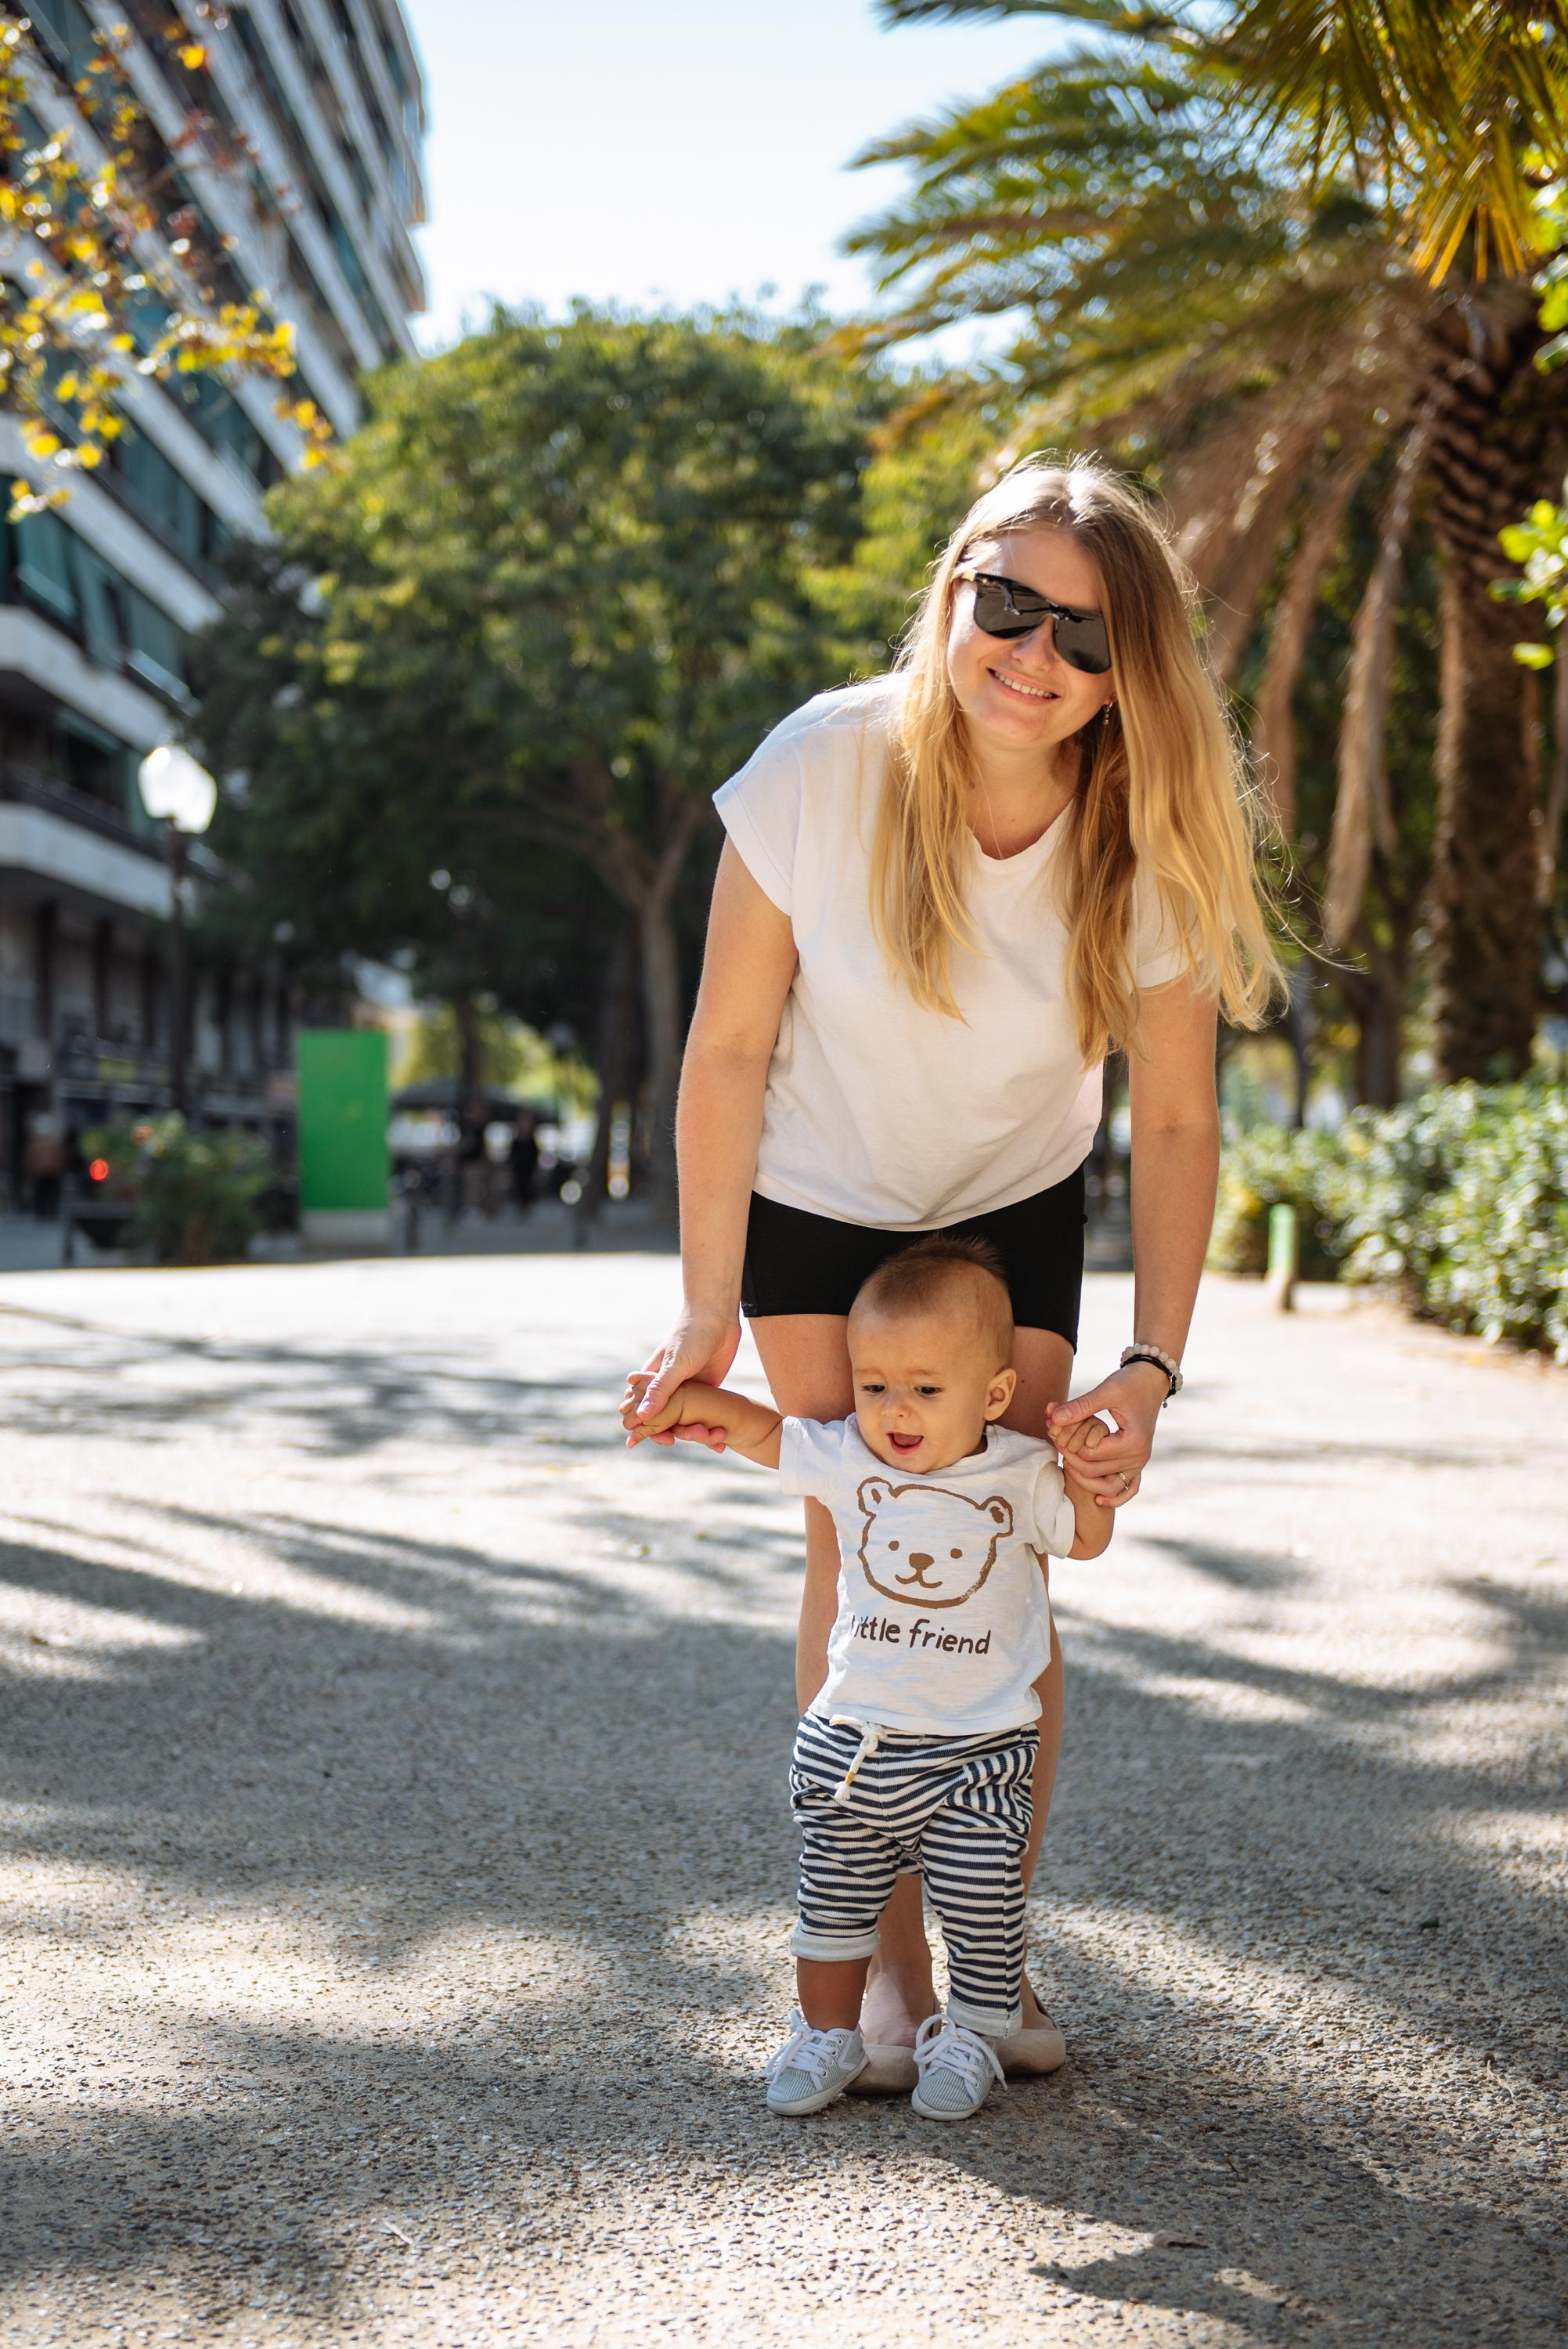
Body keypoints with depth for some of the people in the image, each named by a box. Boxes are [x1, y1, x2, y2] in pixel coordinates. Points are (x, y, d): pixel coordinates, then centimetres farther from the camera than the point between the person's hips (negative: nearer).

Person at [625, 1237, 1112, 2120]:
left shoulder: (1020, 1475, -5)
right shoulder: (846, 1460, -3)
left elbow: (1086, 1540, 8)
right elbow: (766, 1429, 8)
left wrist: (1090, 1474, -11)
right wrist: (689, 1400, -6)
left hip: (978, 1753, -2)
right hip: (854, 1741, 2)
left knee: (983, 1910, 1)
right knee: (836, 1902, 11)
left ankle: (970, 2040, 22)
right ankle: (828, 2035, 28)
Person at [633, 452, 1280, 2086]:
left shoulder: (1148, 848, -23)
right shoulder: (825, 770, -29)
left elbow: (1174, 1124, -13)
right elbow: (729, 1047, -19)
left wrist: (1149, 1370, -20)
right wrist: (710, 1308, -16)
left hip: (1014, 1215, 1)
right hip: (815, 1209, -1)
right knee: (857, 1571, -4)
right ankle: (886, 1957, 7)